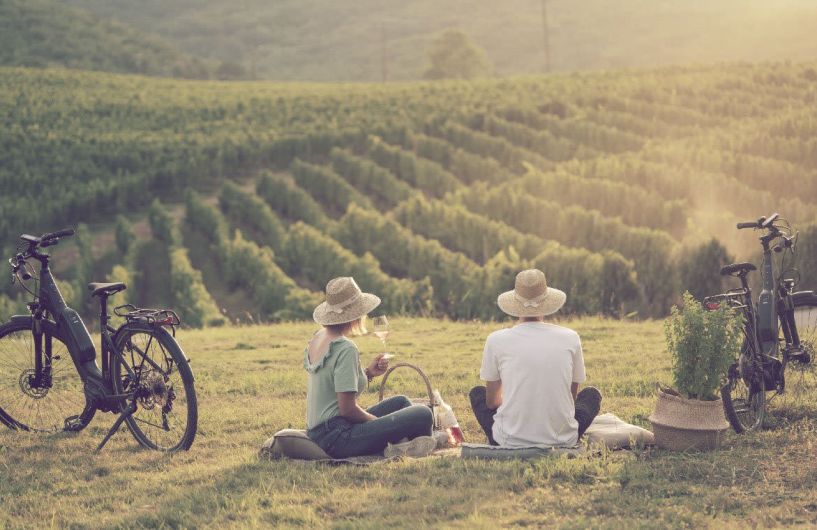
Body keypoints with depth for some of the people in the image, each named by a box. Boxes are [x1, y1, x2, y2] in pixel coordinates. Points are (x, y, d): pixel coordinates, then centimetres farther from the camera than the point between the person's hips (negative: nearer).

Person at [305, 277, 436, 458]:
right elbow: (347, 409, -20)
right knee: (423, 414, -14)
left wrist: (368, 373, 6)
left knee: (400, 402, 24)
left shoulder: (317, 339, 9)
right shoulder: (345, 349, -18)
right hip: (338, 438, -10)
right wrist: (380, 422, -3)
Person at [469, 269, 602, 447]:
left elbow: (491, 401, 8)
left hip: (511, 441, 0)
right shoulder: (570, 338, -1)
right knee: (592, 394, 30)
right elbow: (571, 398, 11)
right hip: (562, 441, 1)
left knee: (477, 393, 29)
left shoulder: (496, 340, -4)